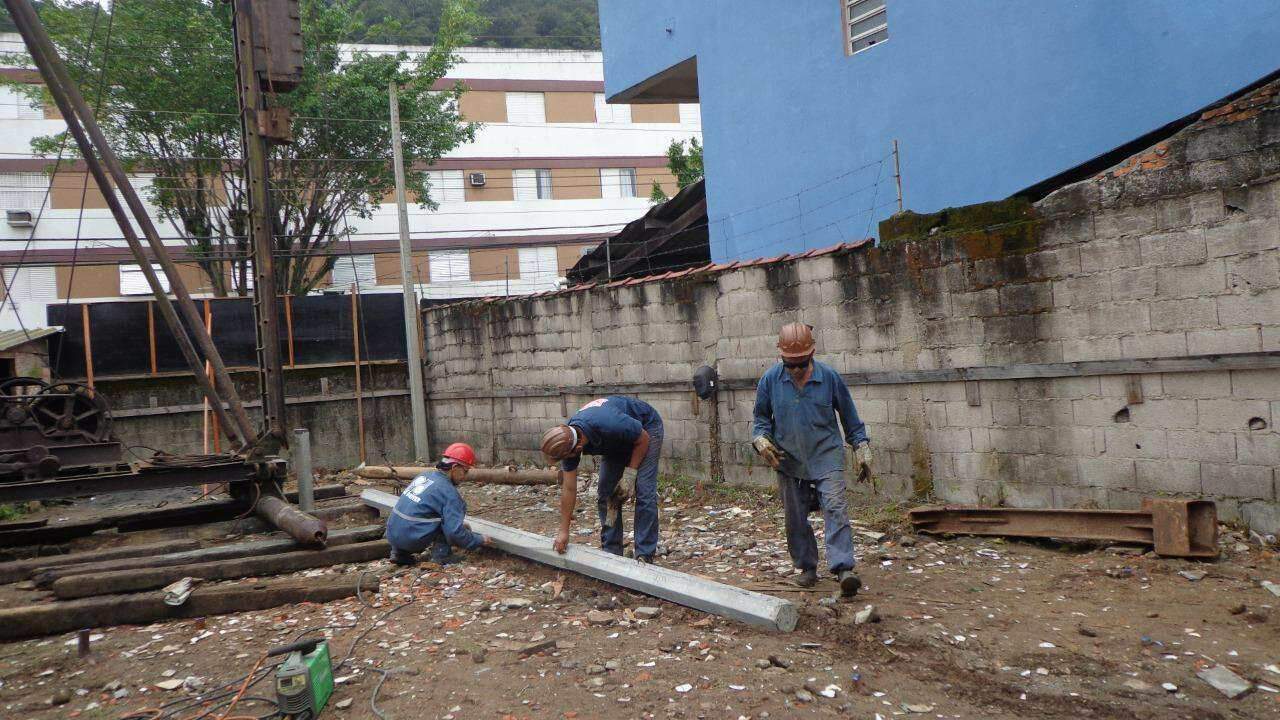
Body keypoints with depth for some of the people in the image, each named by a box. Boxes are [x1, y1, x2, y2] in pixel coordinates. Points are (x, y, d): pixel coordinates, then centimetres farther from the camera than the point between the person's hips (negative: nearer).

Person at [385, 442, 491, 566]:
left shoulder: (424, 476, 13)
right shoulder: (448, 491, -12)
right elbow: (455, 533, -15)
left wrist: (459, 524, 31)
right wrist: (480, 540, 1)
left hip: (392, 536, 7)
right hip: (411, 540, -7)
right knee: (457, 508, 1)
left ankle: (400, 553, 20)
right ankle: (441, 555, 0)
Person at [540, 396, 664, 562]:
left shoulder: (609, 425, -43)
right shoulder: (567, 440, -22)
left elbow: (643, 439, -22)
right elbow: (569, 489, -11)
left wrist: (629, 474, -20)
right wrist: (563, 531, -7)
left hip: (645, 428, -6)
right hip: (616, 442, 6)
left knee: (644, 492, -15)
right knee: (606, 493, -1)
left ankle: (644, 557, -9)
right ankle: (611, 552, 10)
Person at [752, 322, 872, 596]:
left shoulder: (829, 377, -6)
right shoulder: (770, 379, -4)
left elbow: (849, 417, 6)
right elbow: (761, 417, 9)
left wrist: (862, 449, 6)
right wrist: (761, 440, -10)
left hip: (826, 455, -2)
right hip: (788, 460, 2)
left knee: (835, 507, -17)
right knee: (795, 518, 7)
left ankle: (843, 569, -21)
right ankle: (807, 568, 22)